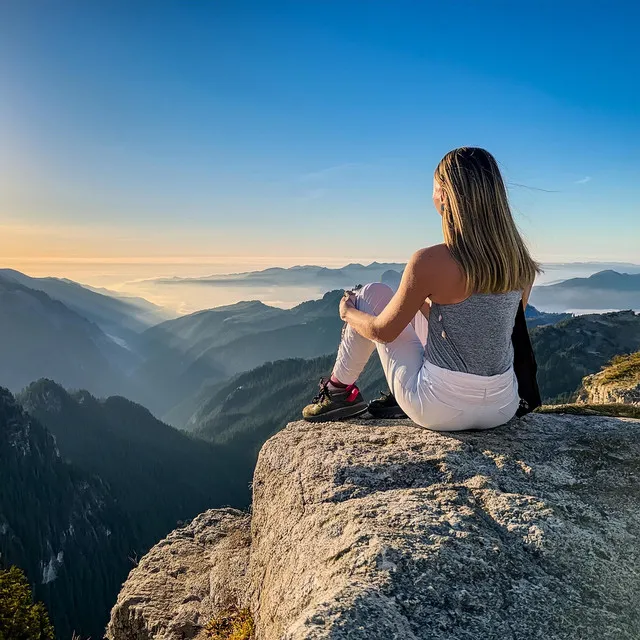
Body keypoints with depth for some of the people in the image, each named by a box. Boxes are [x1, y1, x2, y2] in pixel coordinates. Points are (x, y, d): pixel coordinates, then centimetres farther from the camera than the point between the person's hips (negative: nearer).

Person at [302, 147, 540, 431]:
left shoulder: (430, 262, -21)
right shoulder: (521, 263, -4)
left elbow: (383, 331, -8)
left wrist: (347, 312, 13)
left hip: (440, 410, -5)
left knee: (371, 294, 10)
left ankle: (341, 391, 28)